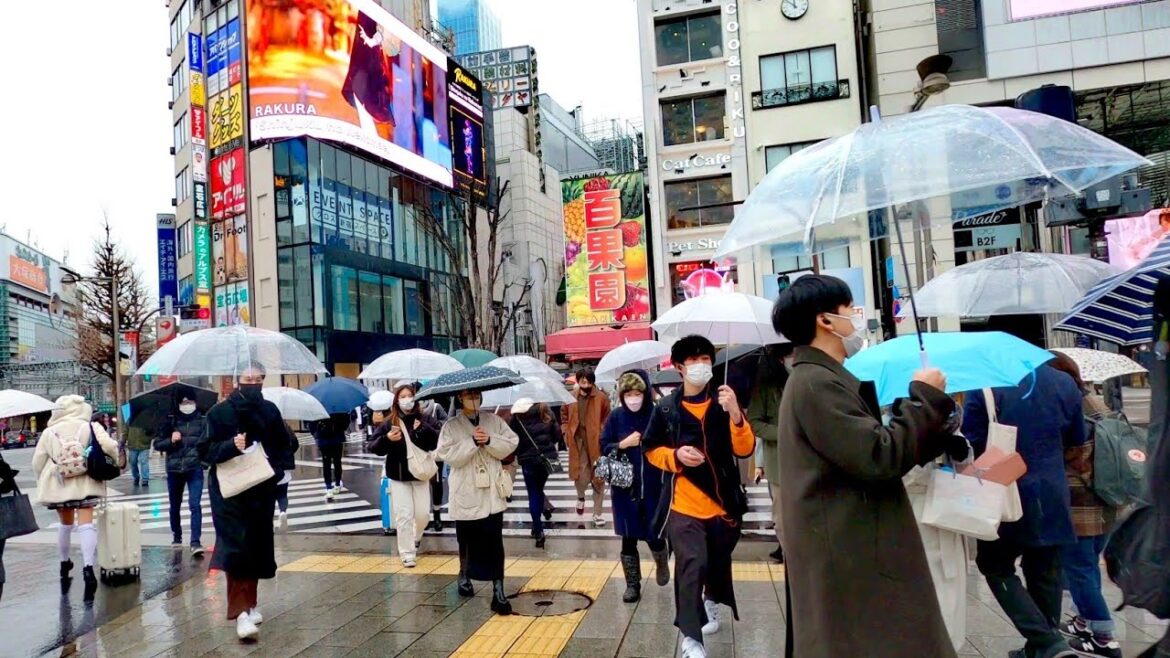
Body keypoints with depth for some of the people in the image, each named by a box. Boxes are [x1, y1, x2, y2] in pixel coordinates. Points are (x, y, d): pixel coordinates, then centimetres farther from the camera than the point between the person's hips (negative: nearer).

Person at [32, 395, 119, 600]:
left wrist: (43, 480, 23)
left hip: (58, 484, 3)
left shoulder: (50, 432, 4)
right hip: (84, 484, -3)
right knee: (86, 524, -7)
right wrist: (115, 460, 5)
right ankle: (88, 568, -22)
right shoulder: (91, 427, -3)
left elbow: (37, 462, 7)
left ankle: (65, 564, 37)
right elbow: (109, 446, -16)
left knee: (65, 523, 21)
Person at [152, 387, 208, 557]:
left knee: (195, 505, -13)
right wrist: (171, 440, -13)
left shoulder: (203, 420, 0)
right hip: (174, 469, 3)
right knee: (175, 505, 17)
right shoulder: (170, 421, 3)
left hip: (195, 468, -3)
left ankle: (195, 542, -14)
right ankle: (177, 537, 36)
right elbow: (157, 444, 5)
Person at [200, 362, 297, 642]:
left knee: (257, 545, 9)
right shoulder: (220, 412, -5)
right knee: (236, 546, -12)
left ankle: (250, 602, 26)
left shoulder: (270, 411, 5)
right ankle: (241, 610, -12)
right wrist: (230, 446, -24)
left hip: (262, 490, 4)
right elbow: (205, 450, -7)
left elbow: (285, 446, 12)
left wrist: (278, 469, -4)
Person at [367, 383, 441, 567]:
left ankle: (415, 539, 37)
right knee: (404, 515, -2)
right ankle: (407, 553, 11)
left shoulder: (425, 419, -2)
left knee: (422, 514, 7)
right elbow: (373, 448, -4)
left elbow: (440, 440, -12)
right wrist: (387, 439, -22)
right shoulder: (389, 422, -3)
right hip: (398, 476, -1)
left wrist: (424, 429, -26)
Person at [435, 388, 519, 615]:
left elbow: (511, 444, 0)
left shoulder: (493, 420, 5)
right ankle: (465, 575, 40)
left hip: (492, 494, 1)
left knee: (495, 542, -3)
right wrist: (473, 442, -21)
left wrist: (490, 441, -15)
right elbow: (448, 456, -13)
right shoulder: (451, 426, -3)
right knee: (467, 541, 13)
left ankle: (498, 591, 1)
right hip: (466, 495, -1)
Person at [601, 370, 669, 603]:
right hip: (625, 488, 1)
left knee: (654, 535, 6)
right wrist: (623, 444, -14)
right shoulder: (616, 417, -2)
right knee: (628, 538, 7)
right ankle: (632, 584, 23)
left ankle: (661, 563, 40)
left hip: (653, 487, -1)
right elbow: (604, 448, 1)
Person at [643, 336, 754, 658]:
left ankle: (712, 600, 52)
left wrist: (735, 414, -27)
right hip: (684, 504, -2)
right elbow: (651, 450, 6)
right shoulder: (666, 408, -4)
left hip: (723, 503, 2)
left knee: (719, 562, 20)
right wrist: (676, 456, -14)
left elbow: (745, 450, -11)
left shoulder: (724, 402, -4)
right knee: (691, 565, -14)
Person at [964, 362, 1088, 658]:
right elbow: (1077, 440, 14)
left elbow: (970, 441, -13)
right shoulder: (1066, 383, 2)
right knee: (1045, 574, 16)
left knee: (997, 569, 10)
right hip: (1052, 497, 5)